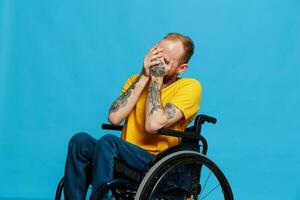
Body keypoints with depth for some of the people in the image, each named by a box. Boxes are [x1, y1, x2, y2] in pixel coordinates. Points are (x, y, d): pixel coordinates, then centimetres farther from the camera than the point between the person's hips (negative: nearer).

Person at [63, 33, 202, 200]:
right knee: (81, 140, -22)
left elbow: (153, 125, -17)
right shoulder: (136, 79, 13)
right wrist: (144, 76, -6)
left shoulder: (190, 86, -2)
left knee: (108, 142, -30)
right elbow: (114, 118, -6)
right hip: (127, 157, 5)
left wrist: (156, 78, -9)